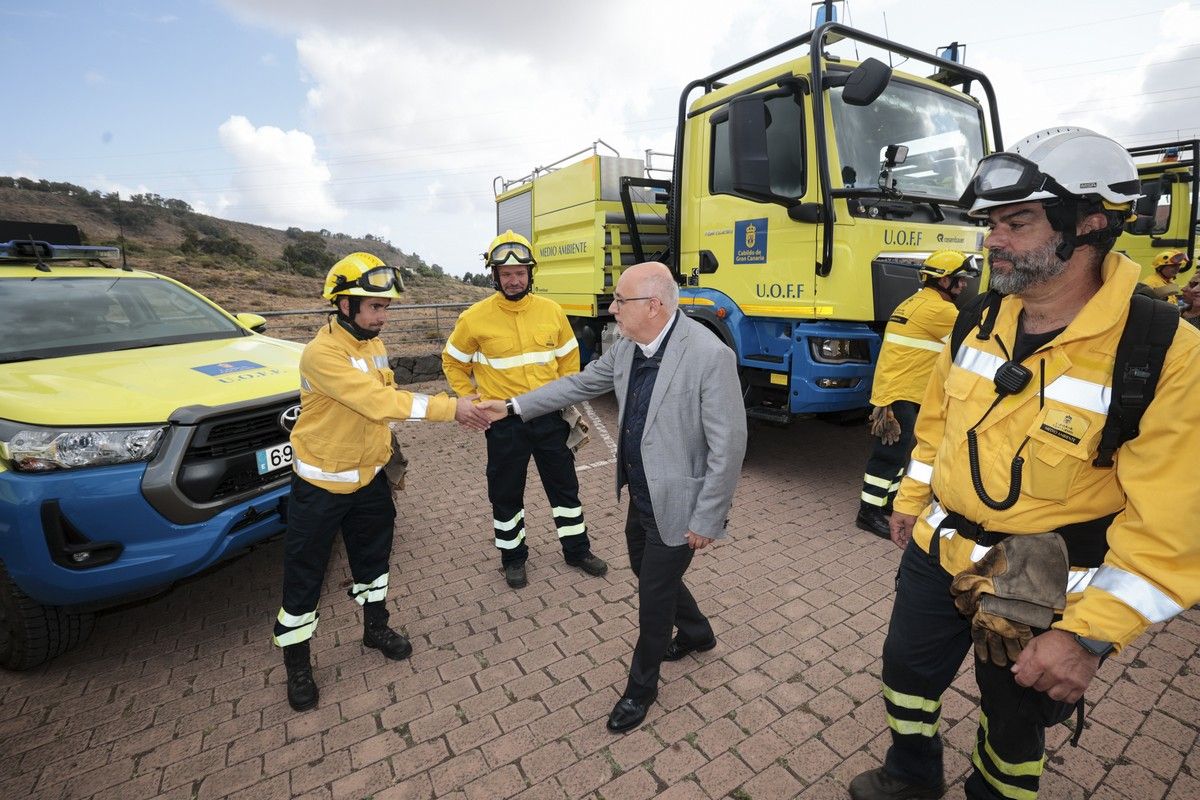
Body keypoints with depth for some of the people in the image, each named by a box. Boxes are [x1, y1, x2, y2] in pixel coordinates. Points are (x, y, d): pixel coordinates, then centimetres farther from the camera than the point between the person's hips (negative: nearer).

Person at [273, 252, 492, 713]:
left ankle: (376, 627, 44)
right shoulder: (321, 354, -26)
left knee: (373, 556, 21)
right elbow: (379, 401, -35)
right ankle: (296, 664, 31)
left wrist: (387, 451, 8)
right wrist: (450, 408, -36)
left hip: (369, 476, 7)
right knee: (304, 576, 9)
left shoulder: (373, 343, 1)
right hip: (321, 484, -7)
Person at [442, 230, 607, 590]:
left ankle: (577, 549, 33)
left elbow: (569, 358, 11)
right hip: (505, 422, -2)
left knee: (565, 485, 14)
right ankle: (513, 557, 34)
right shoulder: (476, 317, -8)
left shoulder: (551, 310, -1)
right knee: (506, 493, 12)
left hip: (549, 418, 2)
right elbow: (453, 362, 6)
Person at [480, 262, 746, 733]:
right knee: (648, 574, 25)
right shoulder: (627, 347, -3)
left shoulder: (711, 356, -26)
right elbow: (580, 383, 9)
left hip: (676, 506, -7)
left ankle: (641, 686, 38)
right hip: (640, 497, 8)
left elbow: (728, 446, -23)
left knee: (654, 594, 9)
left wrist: (705, 520, -17)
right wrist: (513, 407, 9)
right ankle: (696, 633, 55)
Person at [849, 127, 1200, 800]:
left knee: (1014, 716, 21)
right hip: (937, 549, 5)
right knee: (908, 669, 22)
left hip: (1038, 592, -5)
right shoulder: (979, 321, -4)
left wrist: (1089, 634, -22)